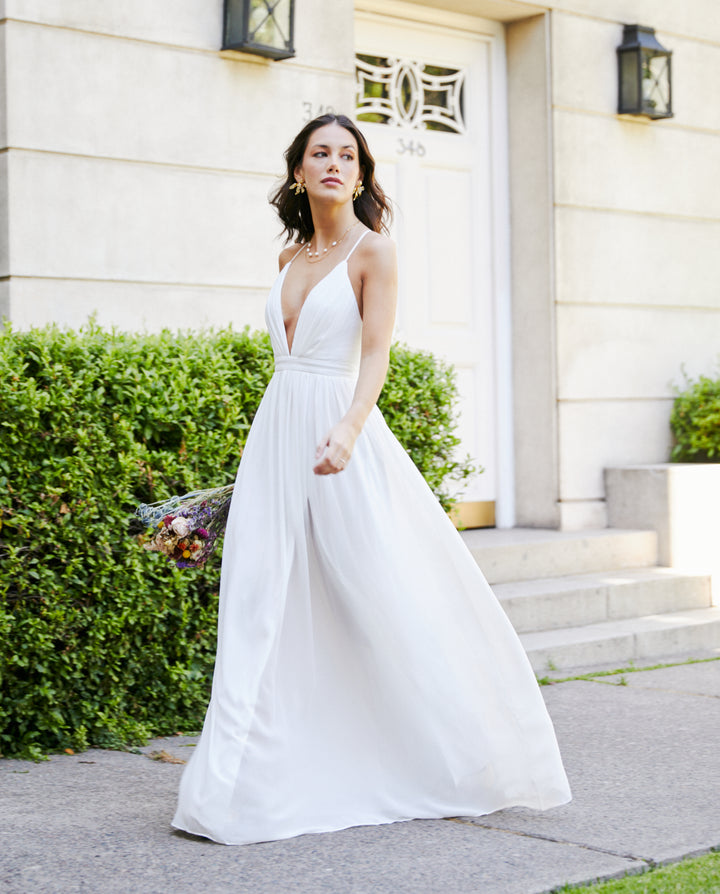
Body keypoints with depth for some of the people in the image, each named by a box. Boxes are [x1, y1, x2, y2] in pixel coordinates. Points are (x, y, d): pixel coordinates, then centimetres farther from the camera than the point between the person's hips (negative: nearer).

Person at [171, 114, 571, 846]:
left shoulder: (373, 251, -4)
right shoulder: (290, 258, 14)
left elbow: (376, 354, -15)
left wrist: (347, 429, -32)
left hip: (343, 434, -6)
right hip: (276, 432, 6)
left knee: (387, 599, -2)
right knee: (264, 605, 1)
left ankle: (465, 762, 15)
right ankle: (244, 783, 6)